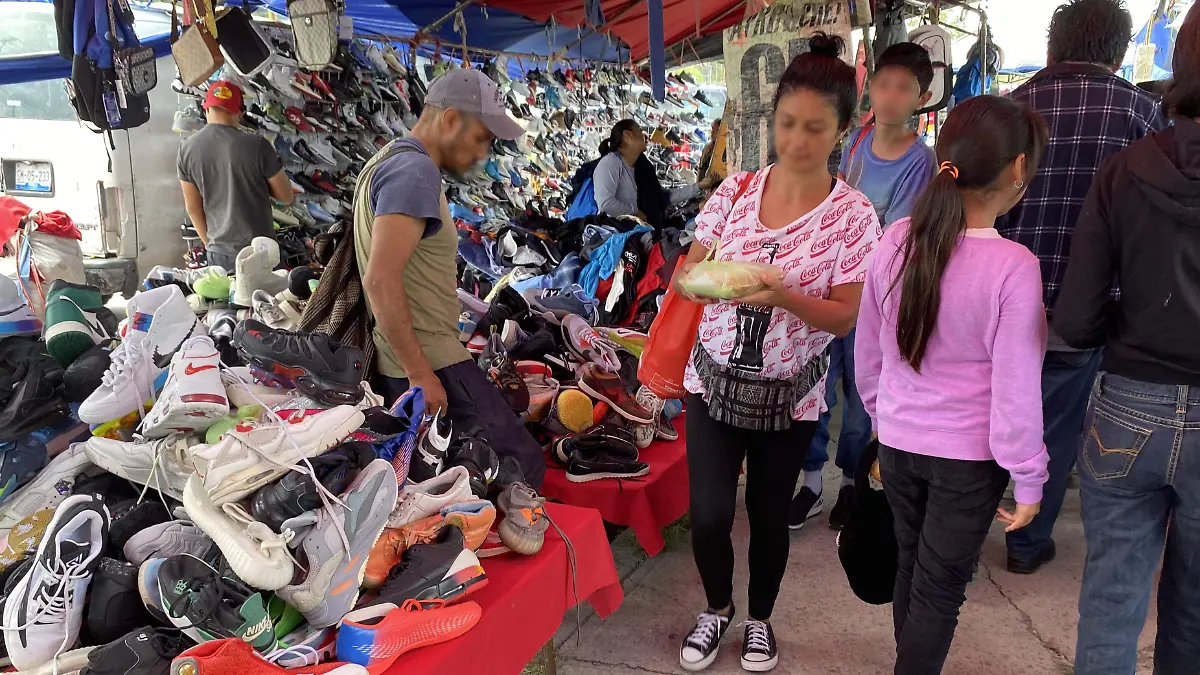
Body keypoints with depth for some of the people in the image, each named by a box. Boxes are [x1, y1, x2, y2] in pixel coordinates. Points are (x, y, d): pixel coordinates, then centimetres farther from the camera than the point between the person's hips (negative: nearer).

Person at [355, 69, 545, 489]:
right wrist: (420, 373, -22)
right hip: (429, 364, -11)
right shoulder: (415, 171, -14)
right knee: (521, 467, -8)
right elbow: (381, 279, -24)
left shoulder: (391, 161, 19)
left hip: (417, 363, 11)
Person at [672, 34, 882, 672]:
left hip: (789, 393, -1)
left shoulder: (853, 215, -10)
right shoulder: (736, 190, -3)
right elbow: (684, 275, 2)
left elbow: (843, 316, -10)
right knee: (709, 515, -1)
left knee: (769, 515, 14)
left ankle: (760, 618, 41)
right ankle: (717, 606, 31)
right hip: (715, 379, 2)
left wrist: (785, 297, -29)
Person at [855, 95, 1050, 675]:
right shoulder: (1013, 267, -22)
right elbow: (1016, 390, -17)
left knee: (910, 566, 24)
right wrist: (1028, 480, -4)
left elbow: (867, 352, 3)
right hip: (968, 455, -5)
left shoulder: (896, 241, -8)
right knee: (941, 587, 12)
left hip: (897, 442, 5)